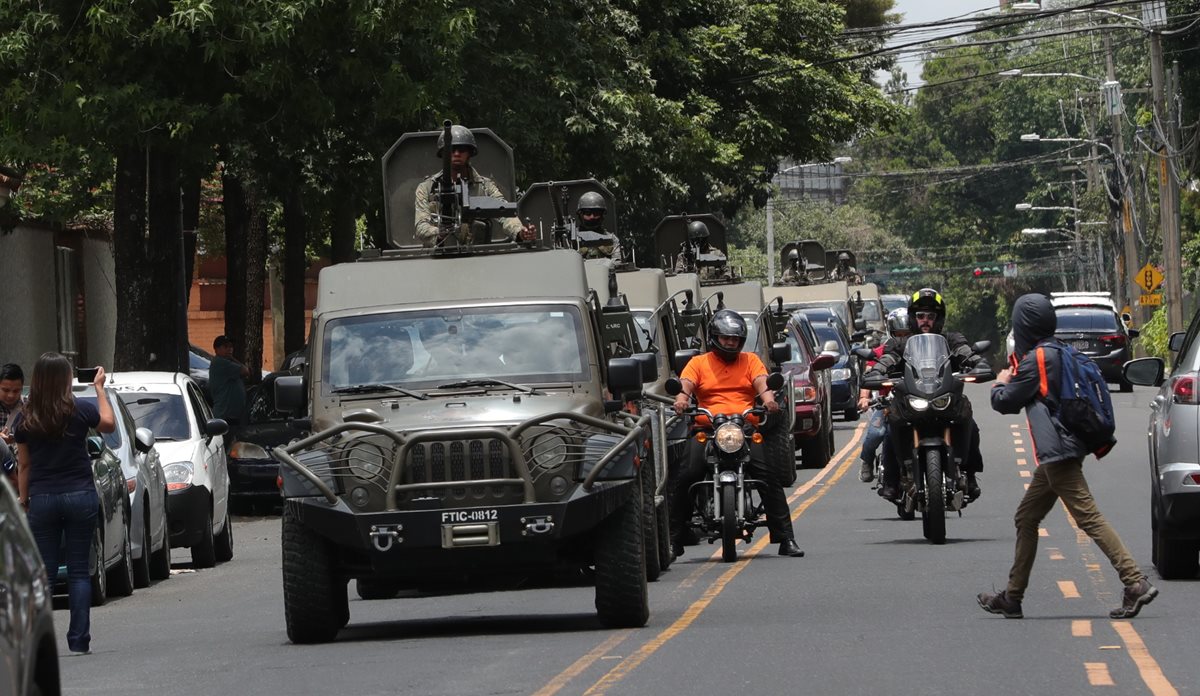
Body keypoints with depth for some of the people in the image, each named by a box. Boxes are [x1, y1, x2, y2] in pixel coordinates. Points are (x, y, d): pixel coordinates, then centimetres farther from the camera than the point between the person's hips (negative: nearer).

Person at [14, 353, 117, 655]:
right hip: (80, 495, -1)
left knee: (44, 572, 5)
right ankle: (79, 640, 2)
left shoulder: (24, 420, -3)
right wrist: (99, 389, 22)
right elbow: (109, 424, 12)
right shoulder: (80, 411, -7)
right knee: (79, 571, 5)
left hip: (42, 500, 1)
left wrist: (24, 501, 12)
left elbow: (24, 465, 2)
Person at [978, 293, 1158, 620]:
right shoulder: (1059, 353, 16)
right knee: (1026, 519, 17)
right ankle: (1012, 598, 23)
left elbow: (1006, 402, -6)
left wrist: (1000, 384, 13)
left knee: (1088, 517, -15)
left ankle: (1136, 583, -23)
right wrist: (1014, 377, 15)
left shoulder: (1037, 358, -13)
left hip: (1057, 451, -10)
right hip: (1057, 454, 10)